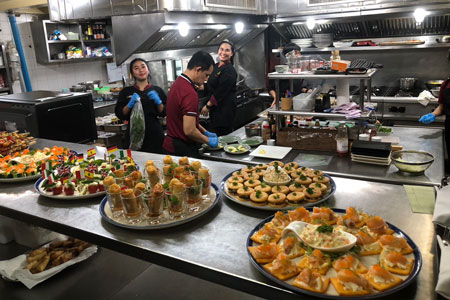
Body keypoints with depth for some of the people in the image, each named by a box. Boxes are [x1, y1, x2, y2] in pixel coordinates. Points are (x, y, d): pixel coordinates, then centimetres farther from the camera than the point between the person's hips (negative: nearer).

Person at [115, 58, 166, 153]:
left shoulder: (157, 90, 6)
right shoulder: (126, 92, 6)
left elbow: (164, 113, 3)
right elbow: (120, 115, 1)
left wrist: (158, 102, -14)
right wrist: (130, 104, -15)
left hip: (155, 135, 0)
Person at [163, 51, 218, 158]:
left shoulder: (178, 83, 9)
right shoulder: (190, 93, -24)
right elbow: (189, 130, -26)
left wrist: (205, 132, 18)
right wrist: (208, 140, -11)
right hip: (183, 151, -10)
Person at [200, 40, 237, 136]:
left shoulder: (229, 70, -15)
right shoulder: (215, 66, 11)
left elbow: (221, 93, -18)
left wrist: (208, 106, -12)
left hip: (225, 108, -8)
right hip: (215, 108, 8)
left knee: (221, 136, -6)